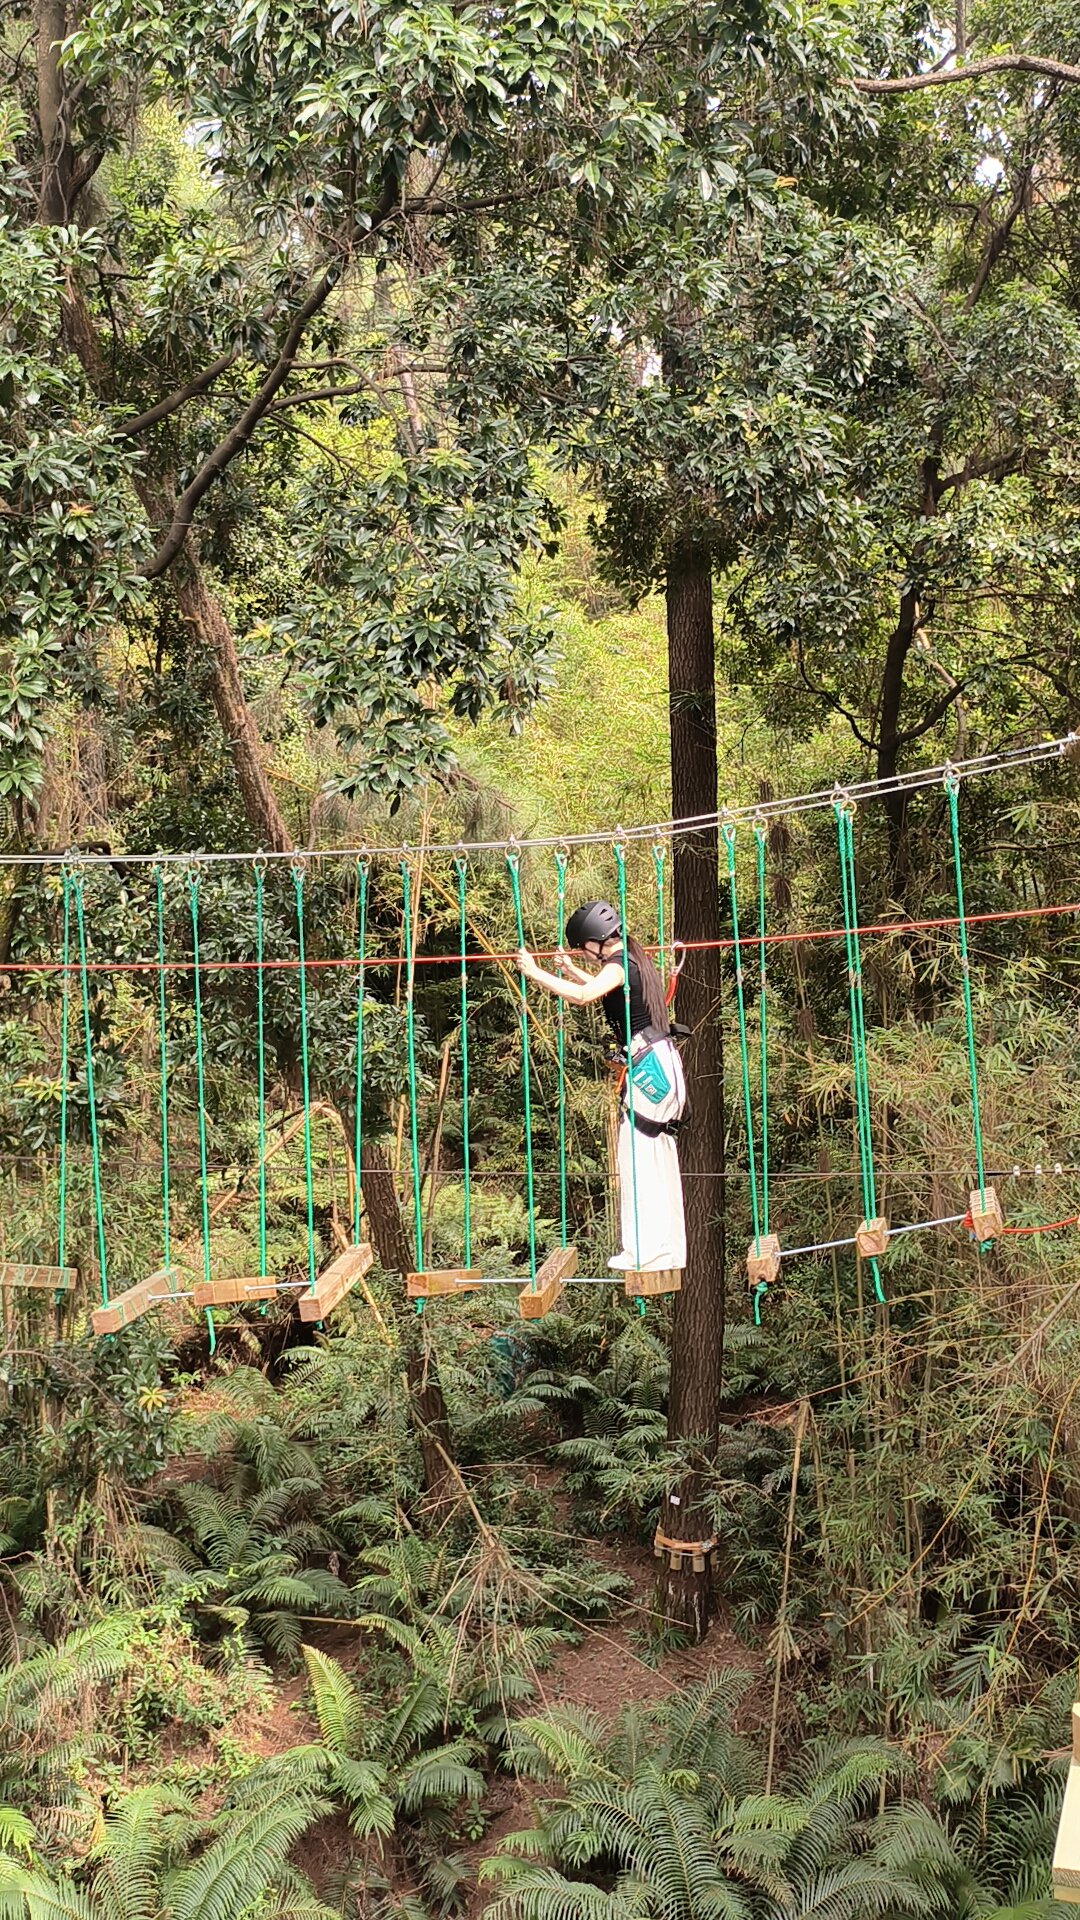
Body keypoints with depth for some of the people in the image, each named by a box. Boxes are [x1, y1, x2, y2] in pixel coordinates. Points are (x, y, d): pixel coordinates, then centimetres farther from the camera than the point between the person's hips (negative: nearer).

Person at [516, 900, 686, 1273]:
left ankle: (645, 1250, -9)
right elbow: (606, 990, 36)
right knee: (658, 1160, 13)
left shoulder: (619, 964, -14)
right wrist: (571, 971, 34)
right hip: (658, 1064, 10)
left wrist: (536, 973, -24)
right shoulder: (633, 959, 16)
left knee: (638, 1158, -8)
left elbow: (583, 996, -31)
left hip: (649, 1066, -10)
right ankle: (667, 1247, 19)